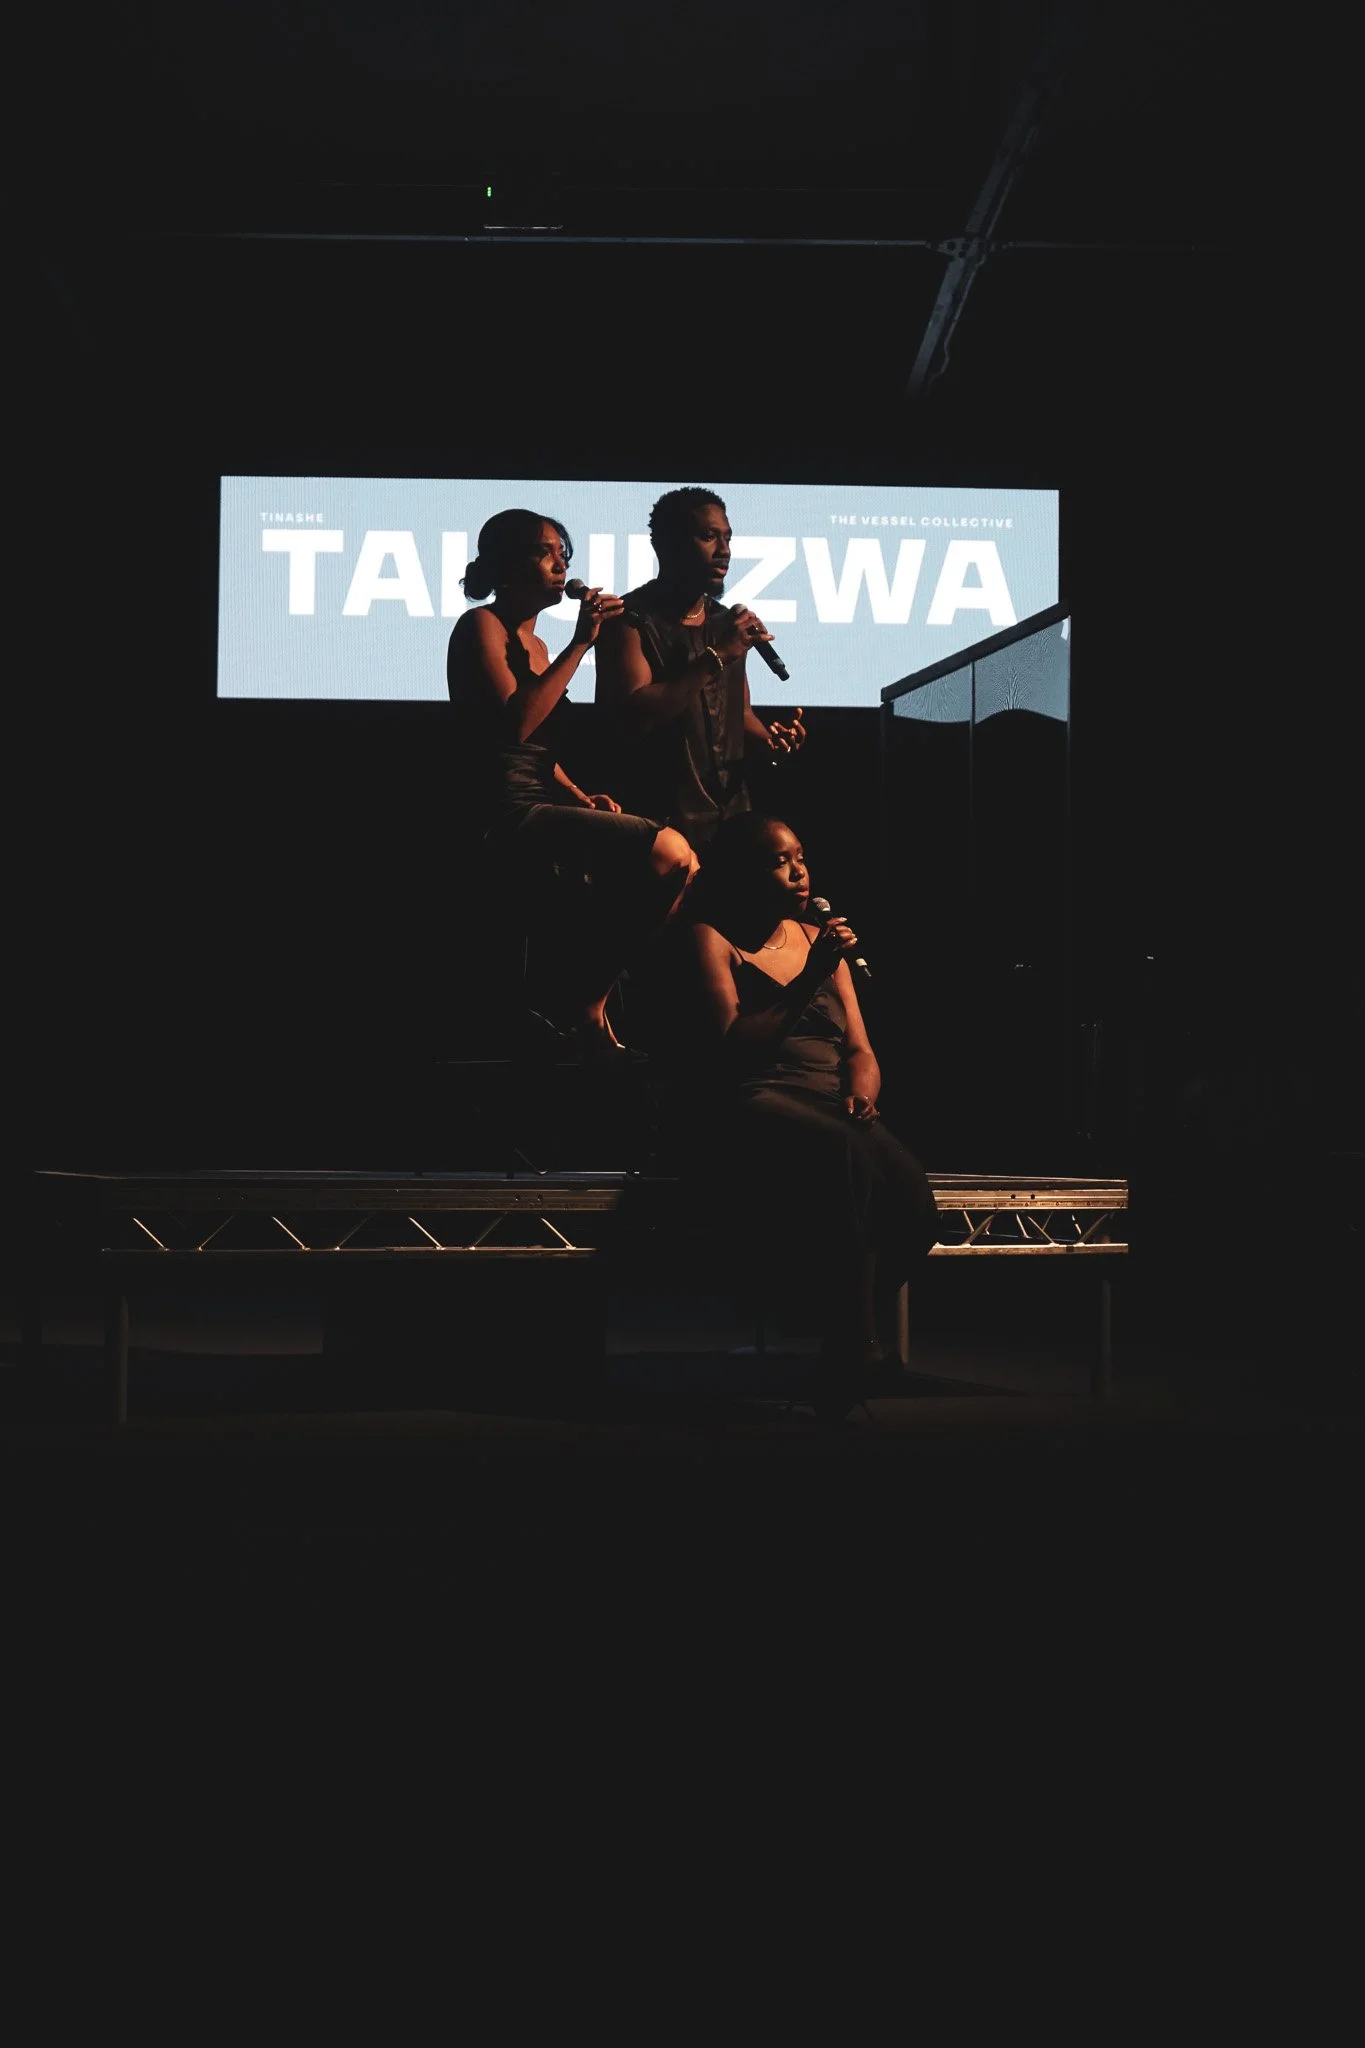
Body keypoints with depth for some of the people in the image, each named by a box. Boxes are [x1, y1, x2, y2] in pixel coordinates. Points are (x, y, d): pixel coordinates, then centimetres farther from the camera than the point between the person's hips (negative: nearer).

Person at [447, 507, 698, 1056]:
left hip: (542, 809, 9)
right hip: (503, 817, -9)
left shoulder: (535, 645, 22)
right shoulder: (481, 627, -4)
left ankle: (588, 1000, 3)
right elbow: (514, 724, -19)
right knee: (667, 851, -24)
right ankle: (581, 1002, -10)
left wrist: (583, 798, 9)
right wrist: (580, 644, -17)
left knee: (680, 860, -5)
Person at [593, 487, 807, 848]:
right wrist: (714, 658, -22)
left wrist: (770, 742, -3)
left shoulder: (727, 623, 13)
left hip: (732, 815, 6)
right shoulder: (631, 619, -8)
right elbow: (634, 716, -22)